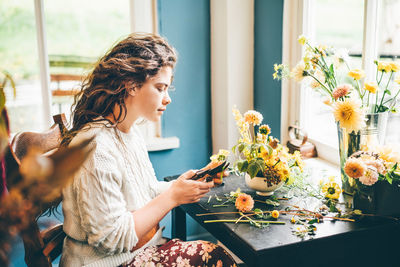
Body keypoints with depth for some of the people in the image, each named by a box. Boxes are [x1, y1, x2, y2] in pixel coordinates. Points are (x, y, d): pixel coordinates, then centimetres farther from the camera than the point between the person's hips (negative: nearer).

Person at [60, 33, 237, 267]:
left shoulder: (132, 133, 7)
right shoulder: (96, 147, -24)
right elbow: (111, 239, -22)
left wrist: (194, 180, 0)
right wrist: (173, 197, -18)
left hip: (143, 248, 8)